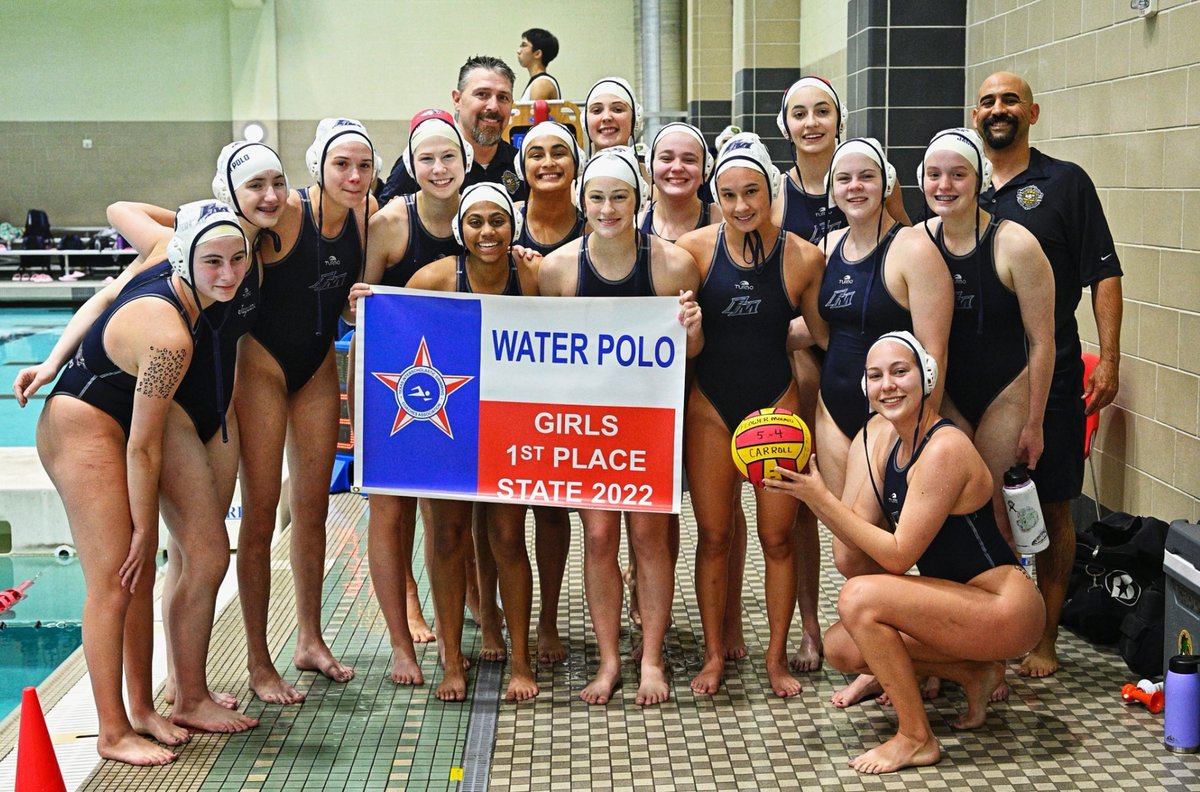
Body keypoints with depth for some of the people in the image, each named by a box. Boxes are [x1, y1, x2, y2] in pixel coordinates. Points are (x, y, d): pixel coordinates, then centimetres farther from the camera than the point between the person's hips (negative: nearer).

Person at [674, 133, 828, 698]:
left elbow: (822, 333, 6)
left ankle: (777, 656, 19)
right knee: (713, 536, 6)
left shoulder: (803, 257, -7)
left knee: (778, 536, 5)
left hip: (776, 404, 0)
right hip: (711, 406, 0)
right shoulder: (694, 248, -7)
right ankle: (714, 655, 20)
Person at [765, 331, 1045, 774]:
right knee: (840, 650, 3)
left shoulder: (944, 449, -22)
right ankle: (973, 675, 17)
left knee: (859, 598, -23)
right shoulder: (879, 435, 3)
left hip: (1006, 611, -9)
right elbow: (856, 549, -2)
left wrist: (820, 497, -24)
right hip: (959, 600, 9)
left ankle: (916, 739, -8)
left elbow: (898, 556, -22)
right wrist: (807, 492, -16)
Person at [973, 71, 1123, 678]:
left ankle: (1045, 640, 13)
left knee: (1051, 508, 3)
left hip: (1049, 375, -3)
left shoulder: (1065, 182, 0)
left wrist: (1109, 360, -12)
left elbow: (1103, 275, -3)